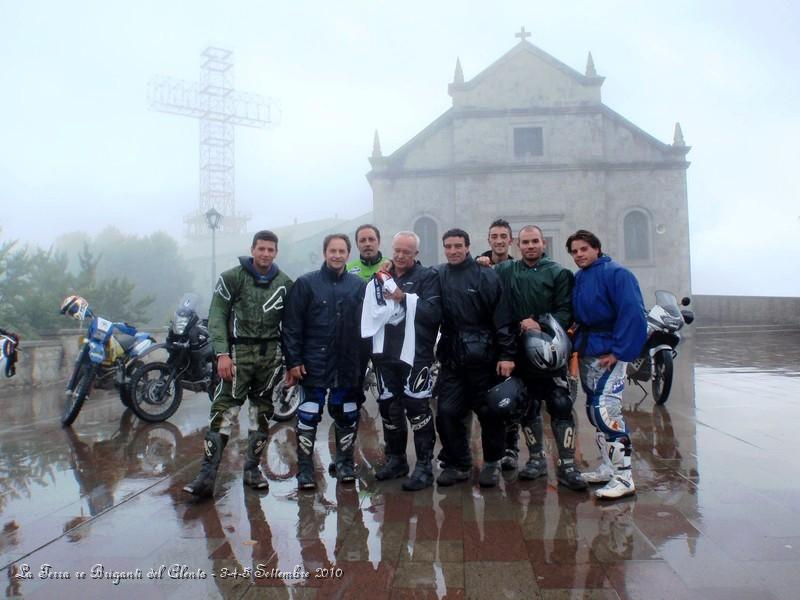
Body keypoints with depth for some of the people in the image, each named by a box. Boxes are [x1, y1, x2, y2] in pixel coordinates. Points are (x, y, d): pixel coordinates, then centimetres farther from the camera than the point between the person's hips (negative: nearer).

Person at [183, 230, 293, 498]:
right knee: (223, 412, -9)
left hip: (270, 354, 4)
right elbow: (217, 316, -6)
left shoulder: (285, 283, 6)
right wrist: (222, 353, -15)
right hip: (238, 352, -3)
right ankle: (206, 476, -5)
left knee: (262, 413, 9)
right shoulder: (232, 277, -3)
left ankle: (252, 469, 22)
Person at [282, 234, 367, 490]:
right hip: (314, 364, -2)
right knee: (308, 416, 1)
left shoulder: (359, 286, 6)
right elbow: (292, 326, -3)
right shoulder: (306, 283, -1)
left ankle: (345, 463, 29)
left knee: (347, 416, 11)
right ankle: (305, 468, 15)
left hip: (348, 366, 2)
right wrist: (293, 361, -8)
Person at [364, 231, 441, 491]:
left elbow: (434, 312, -13)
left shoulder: (428, 277, 0)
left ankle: (424, 466, 5)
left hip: (415, 354, -5)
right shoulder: (381, 277, 13)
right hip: (385, 354, 5)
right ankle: (395, 459, 29)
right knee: (389, 408, 13)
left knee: (417, 408, -6)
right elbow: (369, 311, 13)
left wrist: (404, 298, -20)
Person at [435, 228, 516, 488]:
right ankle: (457, 464, 19)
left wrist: (507, 354, -11)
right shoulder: (438, 276, 6)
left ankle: (492, 463, 25)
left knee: (489, 412, 6)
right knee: (447, 412, 2)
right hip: (451, 359, 3)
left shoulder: (486, 276, -4)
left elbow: (502, 318, -7)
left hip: (483, 358, -3)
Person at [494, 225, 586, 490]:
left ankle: (567, 466, 3)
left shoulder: (559, 273, 1)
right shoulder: (505, 271, 10)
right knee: (527, 407, 11)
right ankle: (536, 459, 24)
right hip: (520, 351, 3)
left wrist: (541, 325, -21)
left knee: (561, 406, -6)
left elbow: (565, 312, -6)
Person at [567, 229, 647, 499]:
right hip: (587, 353, 9)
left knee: (606, 412, -14)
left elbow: (633, 314, -18)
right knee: (595, 412, 13)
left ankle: (623, 478, -7)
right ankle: (607, 468, 25)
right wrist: (577, 344, 7)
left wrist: (619, 351, -20)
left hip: (609, 354, -8)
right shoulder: (577, 279, 13)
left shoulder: (616, 274, -11)